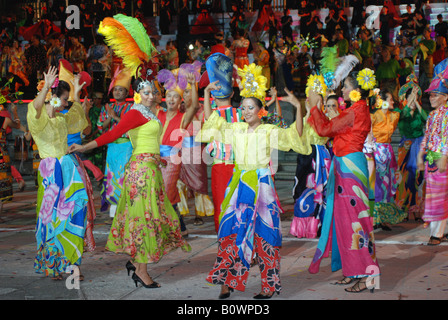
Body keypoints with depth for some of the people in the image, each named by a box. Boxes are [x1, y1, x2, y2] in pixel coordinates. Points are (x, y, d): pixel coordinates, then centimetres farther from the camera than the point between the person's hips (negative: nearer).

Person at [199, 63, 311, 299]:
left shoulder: (269, 131, -2)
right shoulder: (235, 129, 10)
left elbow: (295, 136, -14)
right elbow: (210, 120, 14)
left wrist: (298, 107, -24)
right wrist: (207, 93, 9)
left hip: (261, 185, -4)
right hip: (238, 185, 4)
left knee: (263, 234, -1)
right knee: (232, 231, -1)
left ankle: (269, 285, 7)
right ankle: (227, 281, 5)